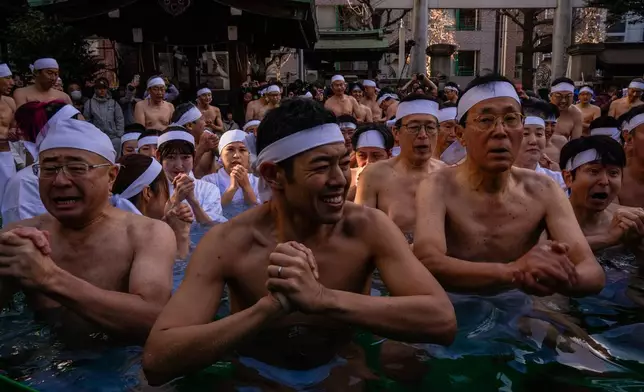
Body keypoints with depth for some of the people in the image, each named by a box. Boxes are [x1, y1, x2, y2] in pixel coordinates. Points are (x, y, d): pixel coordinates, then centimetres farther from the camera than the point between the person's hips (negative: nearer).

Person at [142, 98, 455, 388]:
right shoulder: (228, 243, -19)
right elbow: (156, 361, -27)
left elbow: (442, 320, -28)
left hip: (341, 377, 1)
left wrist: (323, 299, -39)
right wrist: (269, 307, -39)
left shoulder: (367, 227, -17)